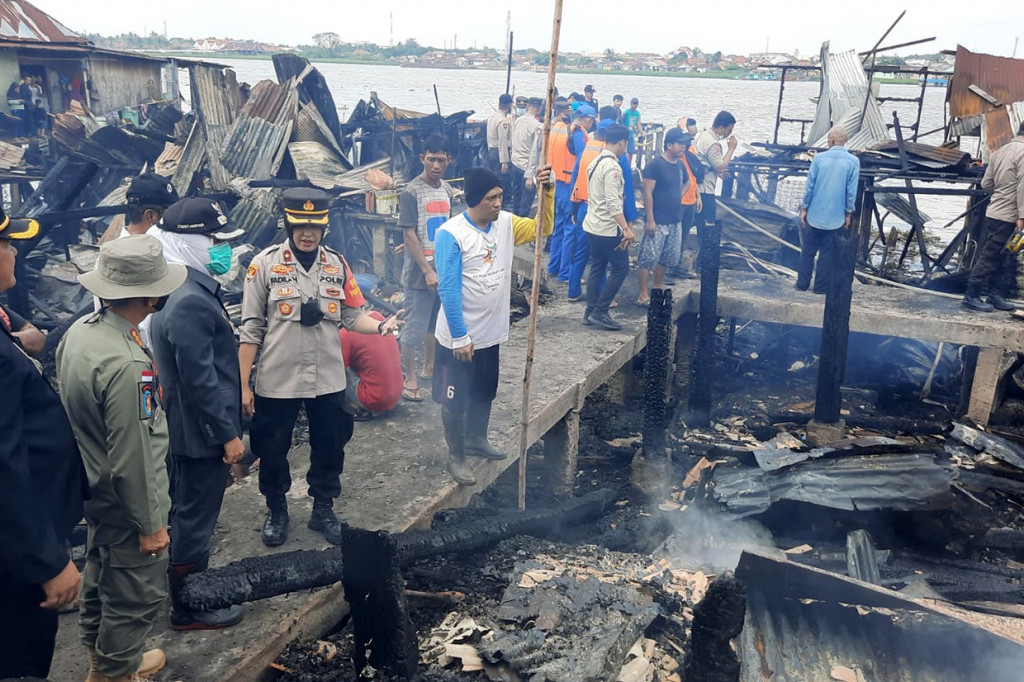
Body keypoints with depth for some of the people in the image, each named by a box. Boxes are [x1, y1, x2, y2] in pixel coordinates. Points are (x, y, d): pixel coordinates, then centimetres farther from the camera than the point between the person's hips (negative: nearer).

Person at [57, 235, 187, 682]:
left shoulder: (79, 332, -5)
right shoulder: (127, 365, -33)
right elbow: (132, 458, -27)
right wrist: (150, 523, -16)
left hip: (93, 490, 10)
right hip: (125, 502, -10)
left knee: (100, 573, 27)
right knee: (138, 594, 10)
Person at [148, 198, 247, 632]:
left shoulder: (183, 290, 8)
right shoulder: (191, 302, -26)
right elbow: (201, 379, -26)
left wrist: (227, 425, 21)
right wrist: (228, 434, -19)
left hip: (187, 427, 10)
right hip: (201, 431, -10)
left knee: (187, 511, 23)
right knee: (195, 517, 4)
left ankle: (188, 587, 40)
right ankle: (189, 608, 20)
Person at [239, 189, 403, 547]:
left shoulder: (337, 264, 2)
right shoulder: (265, 263, -8)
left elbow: (353, 316, 2)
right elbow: (251, 329, -7)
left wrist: (381, 326, -19)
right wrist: (243, 385, -7)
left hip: (328, 381, 3)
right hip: (277, 380, -2)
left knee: (329, 449, 15)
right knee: (273, 450, 13)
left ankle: (323, 510, 36)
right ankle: (276, 511, 37)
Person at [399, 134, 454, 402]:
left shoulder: (447, 190, 8)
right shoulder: (411, 193, -12)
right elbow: (409, 235, -14)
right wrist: (427, 270, -18)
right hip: (420, 272, -6)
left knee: (436, 322, 18)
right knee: (414, 327, 0)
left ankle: (429, 367, 33)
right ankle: (410, 378, 12)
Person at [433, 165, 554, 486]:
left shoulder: (505, 223, -1)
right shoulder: (451, 233, -20)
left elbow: (542, 227, 6)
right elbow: (448, 290, -21)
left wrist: (546, 190, -11)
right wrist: (460, 337, -20)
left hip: (491, 332, 7)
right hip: (459, 336, -7)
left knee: (485, 393, 24)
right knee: (456, 400, 8)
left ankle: (476, 440, 45)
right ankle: (456, 456, 26)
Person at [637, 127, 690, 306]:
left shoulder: (680, 165, 11)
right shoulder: (655, 165, -12)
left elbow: (686, 182, 32)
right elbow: (647, 193, -16)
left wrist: (679, 196, 13)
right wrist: (650, 219, -20)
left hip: (675, 221, 8)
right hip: (657, 222, -8)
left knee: (667, 259, 14)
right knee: (648, 259, -4)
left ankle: (657, 290, 27)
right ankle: (642, 295, 2)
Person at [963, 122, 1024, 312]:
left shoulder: (999, 151, 12)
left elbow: (986, 183, 12)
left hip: (993, 212, 9)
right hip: (1007, 216, -9)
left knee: (1006, 259, 13)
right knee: (989, 257, -4)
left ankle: (996, 295, 16)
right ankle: (972, 295, 0)